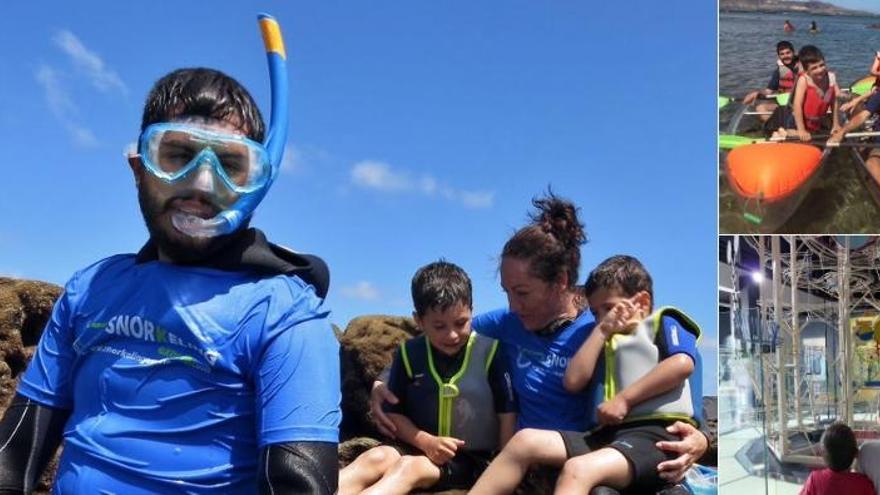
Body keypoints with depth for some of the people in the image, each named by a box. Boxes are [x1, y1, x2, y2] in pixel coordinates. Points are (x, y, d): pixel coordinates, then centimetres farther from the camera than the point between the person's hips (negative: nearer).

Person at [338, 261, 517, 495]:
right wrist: (426, 441, -11)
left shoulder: (490, 352, -4)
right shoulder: (409, 353, 3)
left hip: (474, 458, -3)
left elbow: (507, 414, -3)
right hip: (423, 450, 3)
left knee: (409, 467, -32)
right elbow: (393, 412, 6)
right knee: (380, 456, -29)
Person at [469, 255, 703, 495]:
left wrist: (625, 399, -11)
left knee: (578, 469, -33)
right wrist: (602, 330, 16)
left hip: (659, 434, -7)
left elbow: (683, 364, -11)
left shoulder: (662, 322, 11)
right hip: (612, 432, 7)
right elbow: (573, 380, 14)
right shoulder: (609, 342, 29)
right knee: (526, 440, -8)